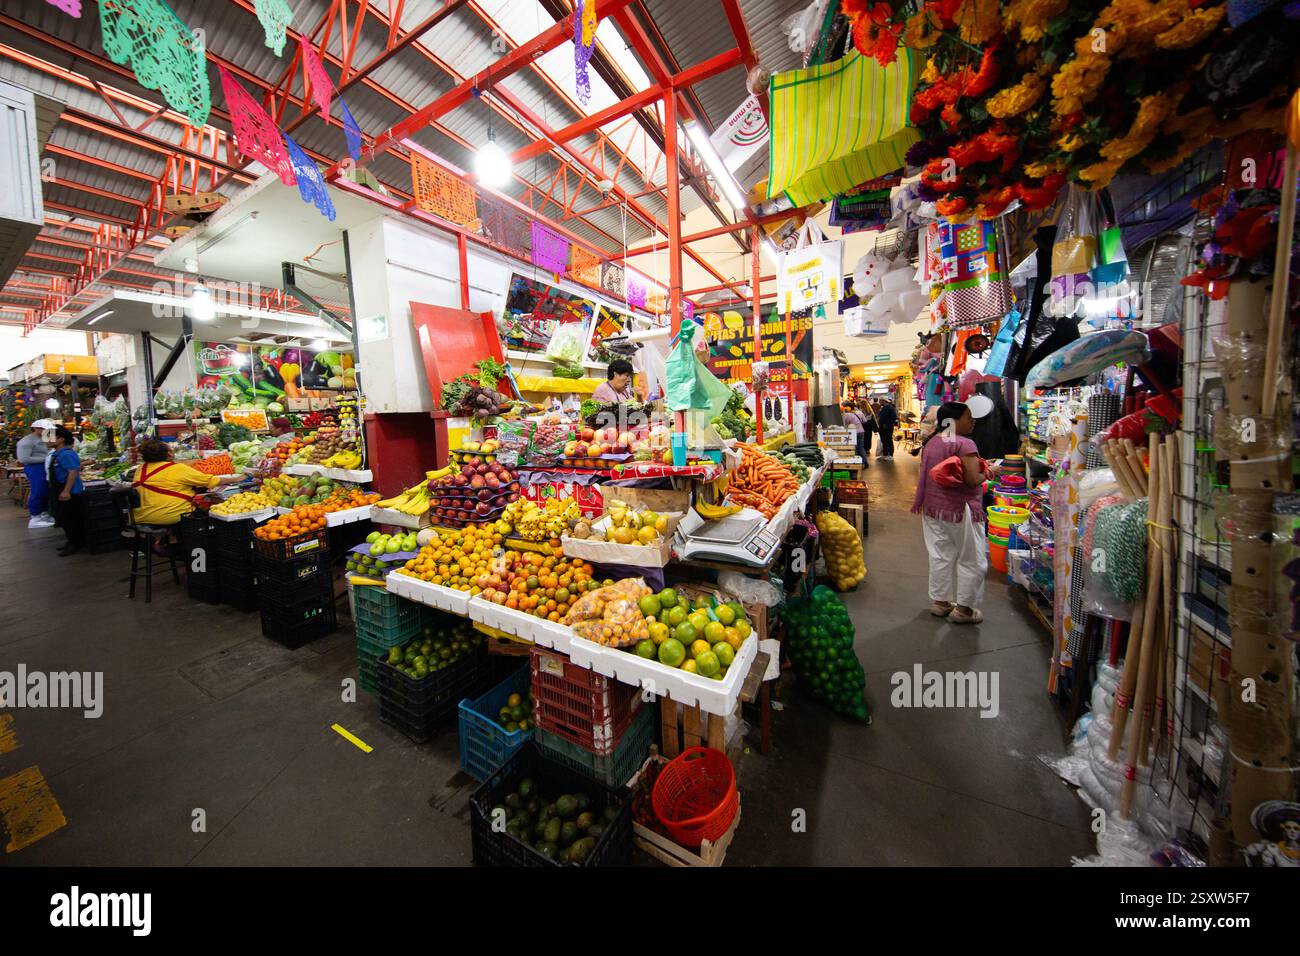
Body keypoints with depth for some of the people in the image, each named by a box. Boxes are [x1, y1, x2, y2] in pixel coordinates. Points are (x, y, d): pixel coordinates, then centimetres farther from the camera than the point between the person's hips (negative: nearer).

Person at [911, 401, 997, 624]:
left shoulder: (930, 442, 6)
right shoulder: (964, 444, -17)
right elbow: (973, 480, -21)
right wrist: (988, 472, -1)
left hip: (932, 507, 7)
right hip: (960, 509, -7)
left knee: (940, 556, 16)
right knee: (971, 560, 9)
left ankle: (940, 601, 27)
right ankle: (963, 608, 18)